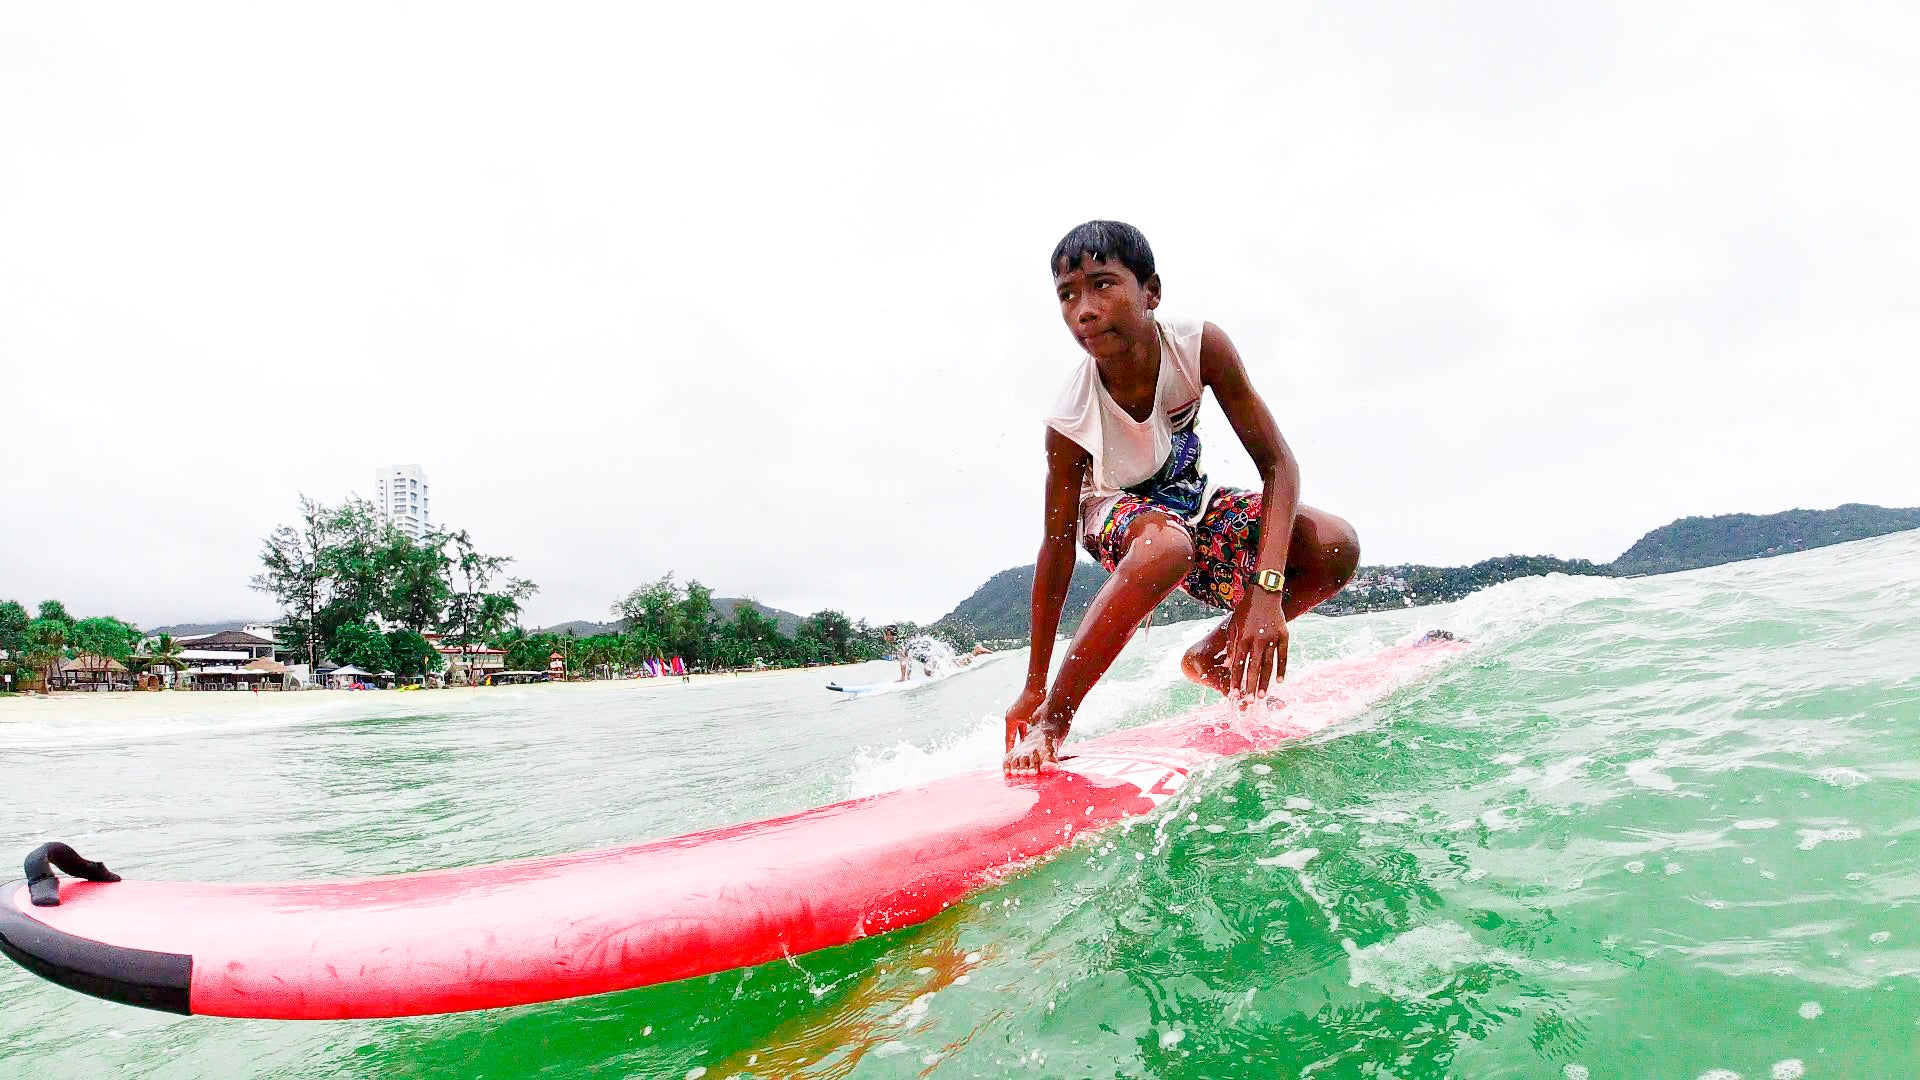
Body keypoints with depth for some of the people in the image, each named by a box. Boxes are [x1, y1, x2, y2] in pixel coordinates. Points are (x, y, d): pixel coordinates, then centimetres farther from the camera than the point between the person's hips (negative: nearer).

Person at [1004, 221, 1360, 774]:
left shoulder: (1200, 346, -27)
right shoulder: (1070, 420, -30)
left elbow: (1276, 463, -24)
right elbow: (1058, 544, -22)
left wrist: (1266, 588, -40)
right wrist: (1034, 688, -17)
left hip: (1192, 501, 4)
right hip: (1117, 513, -3)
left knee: (1335, 547, -20)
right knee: (1167, 544, -41)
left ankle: (1210, 655, 3)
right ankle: (1050, 725, -28)